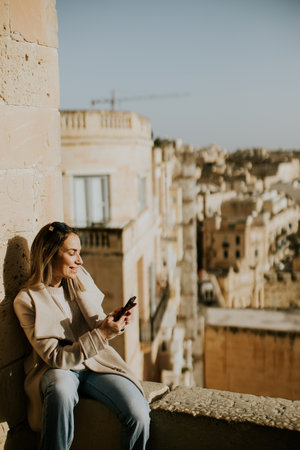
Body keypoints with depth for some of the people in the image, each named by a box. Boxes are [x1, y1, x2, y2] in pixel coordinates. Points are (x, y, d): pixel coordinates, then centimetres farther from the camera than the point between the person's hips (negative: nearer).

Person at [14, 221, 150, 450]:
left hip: (96, 362, 4)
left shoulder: (80, 278, 2)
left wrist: (110, 321, -16)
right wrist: (101, 334, -25)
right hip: (58, 370, -3)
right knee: (61, 392, -39)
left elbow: (95, 325, 8)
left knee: (139, 415, -21)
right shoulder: (27, 301, -11)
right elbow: (55, 357, -15)